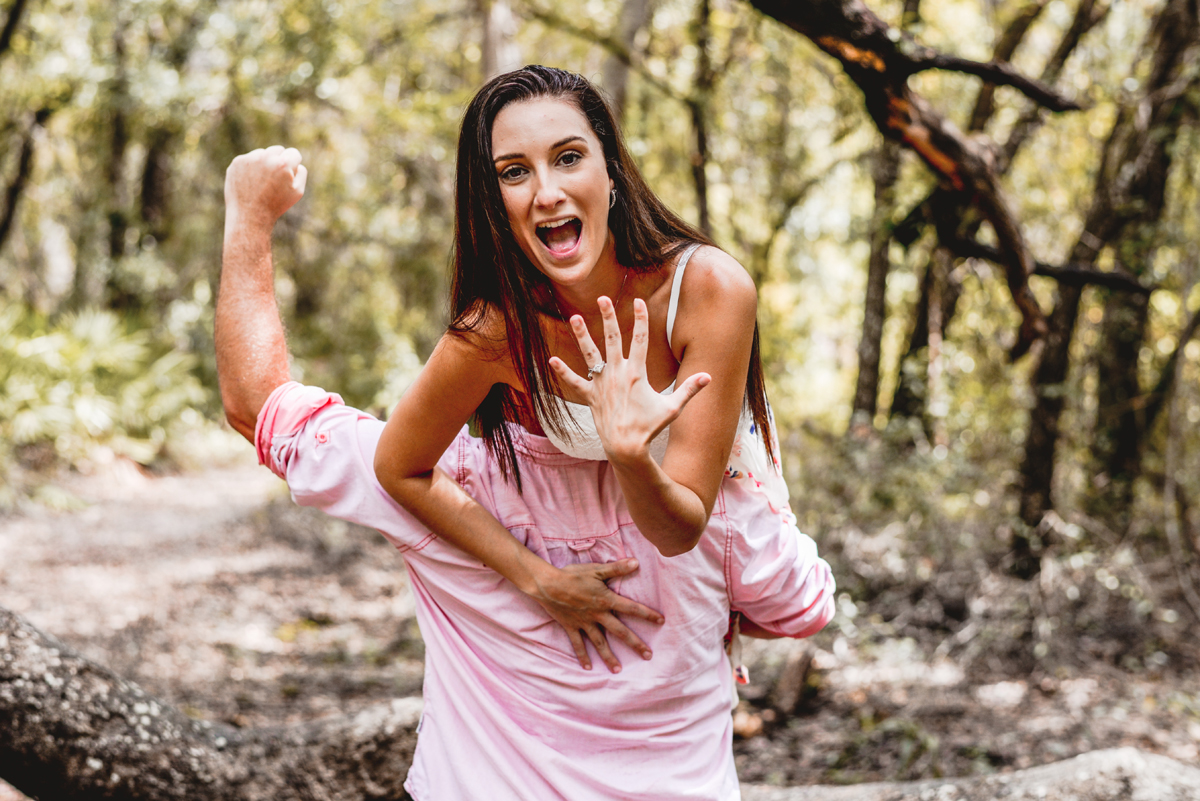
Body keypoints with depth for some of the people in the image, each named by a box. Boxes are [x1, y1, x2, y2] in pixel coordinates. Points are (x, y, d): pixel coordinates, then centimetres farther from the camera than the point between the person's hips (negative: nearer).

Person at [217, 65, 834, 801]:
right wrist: (536, 576, -16)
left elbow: (680, 527, -31)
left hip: (680, 503, -1)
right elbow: (401, 468, -17)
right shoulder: (500, 326, -36)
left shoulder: (712, 289, -36)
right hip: (527, 517, 1)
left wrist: (632, 452, -51)